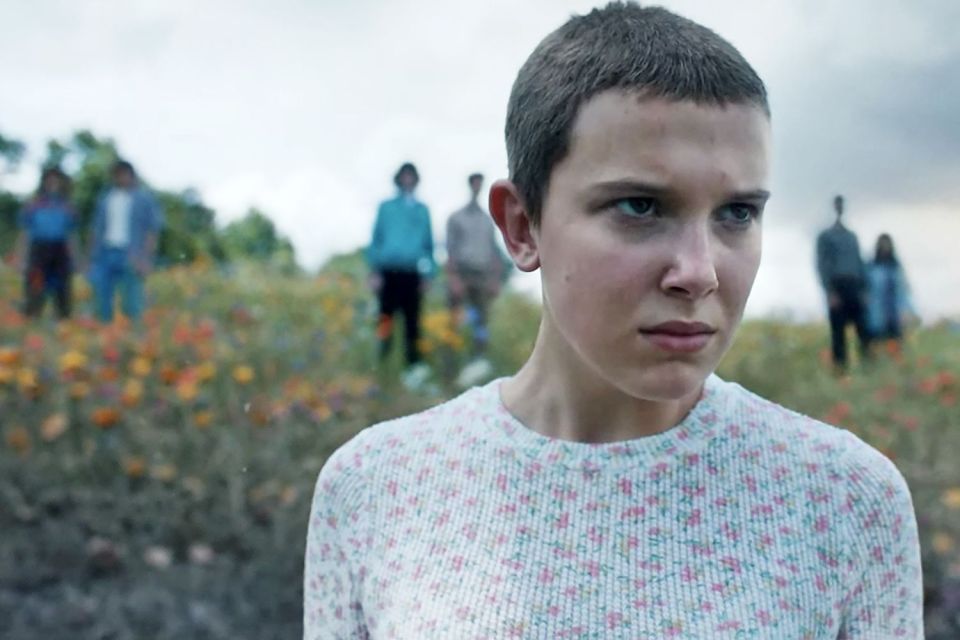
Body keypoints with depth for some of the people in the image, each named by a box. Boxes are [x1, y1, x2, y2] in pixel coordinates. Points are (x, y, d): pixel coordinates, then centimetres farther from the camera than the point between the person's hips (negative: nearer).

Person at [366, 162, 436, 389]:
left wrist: (428, 274, 8)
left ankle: (414, 364, -9)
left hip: (413, 274, 1)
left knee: (412, 322, -5)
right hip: (389, 271, -1)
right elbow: (376, 240, 9)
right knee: (385, 319, -1)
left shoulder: (422, 210, 15)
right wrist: (375, 270, -2)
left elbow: (429, 243, 16)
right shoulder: (386, 207, 12)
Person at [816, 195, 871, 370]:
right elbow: (822, 264, -3)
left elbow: (859, 262, 19)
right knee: (838, 331, -4)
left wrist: (864, 288, 8)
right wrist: (830, 292, -13)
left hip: (854, 286, 4)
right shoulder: (825, 236, 5)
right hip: (837, 285, -4)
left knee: (864, 328, -4)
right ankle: (840, 367, -2)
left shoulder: (852, 236, 21)